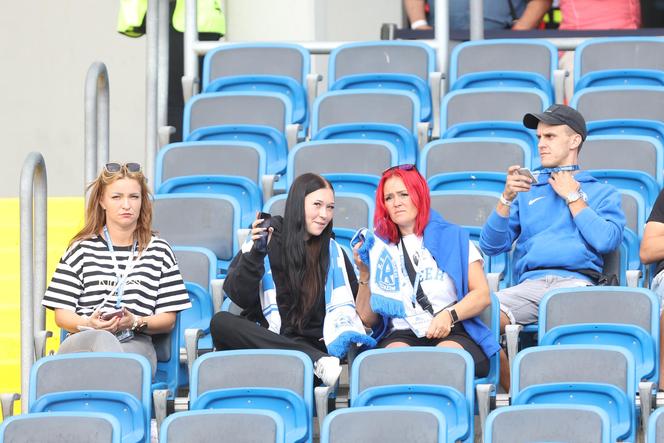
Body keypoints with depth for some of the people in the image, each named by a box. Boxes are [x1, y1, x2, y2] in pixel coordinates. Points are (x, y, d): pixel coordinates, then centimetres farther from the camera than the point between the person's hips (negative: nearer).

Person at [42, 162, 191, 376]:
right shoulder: (82, 249, 18)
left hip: (136, 345, 1)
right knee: (102, 339, -39)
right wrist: (88, 324, -11)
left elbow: (168, 320, 14)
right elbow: (62, 315, 13)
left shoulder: (158, 250, 19)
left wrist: (136, 322, -8)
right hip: (82, 341, -1)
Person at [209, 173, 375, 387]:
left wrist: (346, 335, -11)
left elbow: (344, 305, 10)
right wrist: (256, 254, -14)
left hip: (310, 342, -2)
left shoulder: (332, 252, 14)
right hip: (261, 341, 2)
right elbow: (239, 296, 0)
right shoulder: (265, 239, 7)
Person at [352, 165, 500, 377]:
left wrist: (450, 315, -11)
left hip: (452, 335, -1)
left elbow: (482, 295, 7)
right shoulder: (379, 248, 21)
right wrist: (364, 274, 4)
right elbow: (368, 318, 18)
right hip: (400, 336, 1)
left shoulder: (452, 237, 17)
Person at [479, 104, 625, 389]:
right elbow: (491, 246, 17)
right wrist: (507, 198, 3)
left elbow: (606, 241, 0)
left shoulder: (601, 192, 22)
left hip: (576, 280, -3)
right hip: (529, 283, 3)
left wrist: (572, 197, 9)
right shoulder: (528, 190, 29)